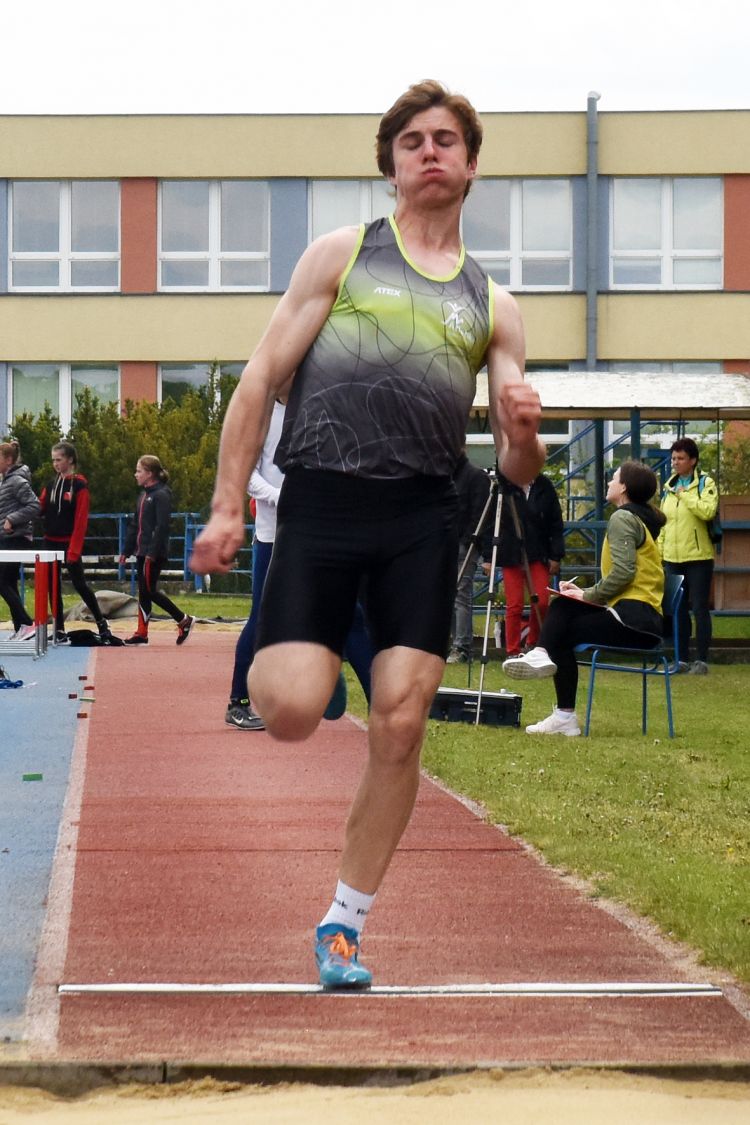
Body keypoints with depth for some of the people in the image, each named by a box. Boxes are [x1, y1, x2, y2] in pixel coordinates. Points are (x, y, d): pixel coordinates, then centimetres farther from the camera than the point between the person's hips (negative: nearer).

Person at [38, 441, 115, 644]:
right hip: (50, 542, 6)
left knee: (80, 584, -2)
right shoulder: (51, 484, 11)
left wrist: (74, 549, -18)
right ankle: (59, 629, 11)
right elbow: (40, 508, 6)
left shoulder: (79, 484, -9)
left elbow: (81, 519, -13)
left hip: (69, 543, -6)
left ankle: (101, 623, 11)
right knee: (53, 586, 6)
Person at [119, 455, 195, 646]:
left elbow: (162, 527, -19)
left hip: (155, 553, -9)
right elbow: (135, 524, 20)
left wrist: (153, 553, -22)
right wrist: (126, 550, 18)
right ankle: (142, 633, 12)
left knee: (148, 591, -7)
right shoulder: (144, 494, 16)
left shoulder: (161, 495, -12)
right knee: (143, 591, 9)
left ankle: (184, 620, 3)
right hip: (142, 551, 9)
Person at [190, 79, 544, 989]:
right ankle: (274, 645, 22)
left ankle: (343, 925, 12)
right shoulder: (340, 256, 10)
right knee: (288, 712, -17)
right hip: (320, 503, -2)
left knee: (399, 731, -4)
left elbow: (517, 472, 14)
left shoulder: (491, 307, 16)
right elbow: (261, 380, 5)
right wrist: (227, 507, -4)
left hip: (421, 521, 2)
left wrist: (524, 431, -10)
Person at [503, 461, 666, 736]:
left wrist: (589, 595, -8)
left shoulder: (622, 518, -8)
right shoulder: (644, 519, 23)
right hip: (646, 616, 9)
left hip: (632, 617, -9)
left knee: (563, 635, 2)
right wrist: (585, 592, 11)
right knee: (563, 607, 9)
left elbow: (623, 572, -20)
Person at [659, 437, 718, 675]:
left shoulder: (705, 483, -4)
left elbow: (708, 511, -22)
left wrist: (685, 495, -17)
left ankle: (701, 659, 3)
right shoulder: (669, 486, 13)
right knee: (678, 609, 9)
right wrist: (659, 550, 10)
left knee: (700, 608, -2)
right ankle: (682, 658, 15)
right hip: (673, 557, 6)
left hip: (698, 557, -6)